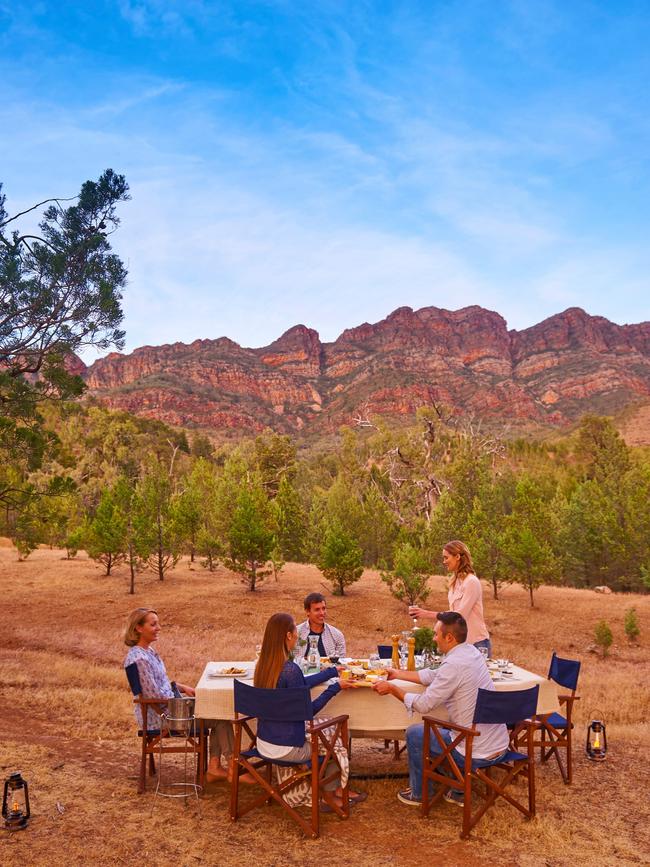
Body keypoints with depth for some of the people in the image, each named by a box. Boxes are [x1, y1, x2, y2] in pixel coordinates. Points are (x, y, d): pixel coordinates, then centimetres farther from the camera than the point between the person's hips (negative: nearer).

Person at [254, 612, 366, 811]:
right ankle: (330, 793, 32)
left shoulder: (263, 664, 0)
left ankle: (335, 788, 29)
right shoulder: (290, 669, -26)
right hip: (285, 748, -8)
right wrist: (336, 688, -9)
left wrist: (332, 671, 22)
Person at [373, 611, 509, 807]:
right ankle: (458, 791, 34)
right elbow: (434, 676, 15)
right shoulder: (471, 652, 4)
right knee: (443, 728, 31)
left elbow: (424, 704, -16)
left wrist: (392, 688, -3)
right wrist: (398, 674, 19)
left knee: (414, 734, 9)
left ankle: (418, 794, 26)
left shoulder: (454, 664, -23)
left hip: (478, 752, -8)